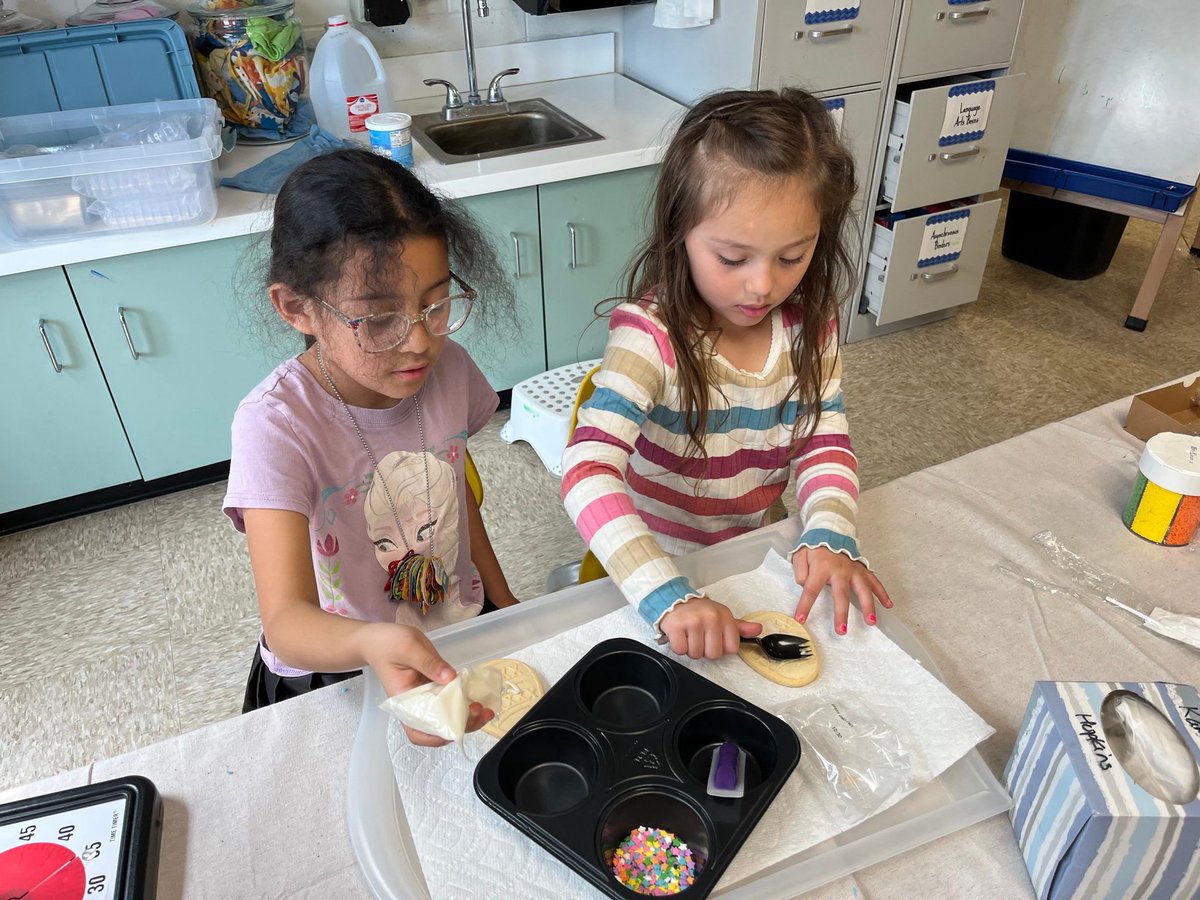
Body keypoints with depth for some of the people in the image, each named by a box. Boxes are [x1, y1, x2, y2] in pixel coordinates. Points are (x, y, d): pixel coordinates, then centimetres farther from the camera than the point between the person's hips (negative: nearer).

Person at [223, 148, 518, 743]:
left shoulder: (446, 368, -11)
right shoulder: (275, 425, -27)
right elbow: (285, 620, -34)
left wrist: (502, 600, 15)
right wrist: (374, 644, -56)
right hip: (334, 672, -3)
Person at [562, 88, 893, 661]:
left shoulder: (808, 322, -8)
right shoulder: (651, 335, -26)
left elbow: (825, 441, -3)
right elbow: (587, 472, -35)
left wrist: (829, 535, -22)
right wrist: (667, 596, -45)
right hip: (658, 566, -3)